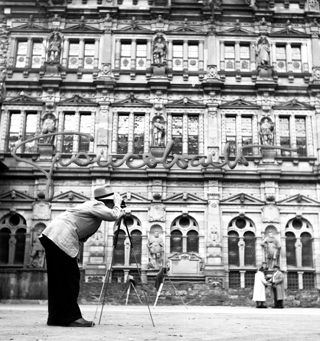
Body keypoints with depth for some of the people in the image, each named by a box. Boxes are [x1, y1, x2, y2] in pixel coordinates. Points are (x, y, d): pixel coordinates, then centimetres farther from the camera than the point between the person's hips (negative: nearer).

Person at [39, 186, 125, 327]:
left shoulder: (93, 205, 22)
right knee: (69, 279, -7)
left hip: (53, 236, 10)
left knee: (59, 280, 11)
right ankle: (71, 317, -4)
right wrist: (118, 204, 1)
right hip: (60, 237, -10)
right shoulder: (97, 205, -6)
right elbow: (113, 216, -21)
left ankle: (57, 317, 16)